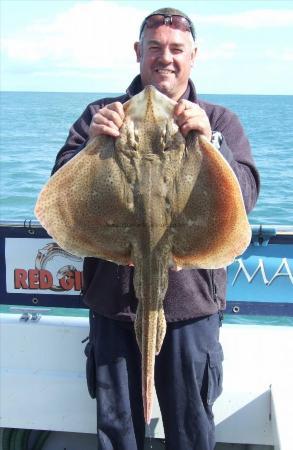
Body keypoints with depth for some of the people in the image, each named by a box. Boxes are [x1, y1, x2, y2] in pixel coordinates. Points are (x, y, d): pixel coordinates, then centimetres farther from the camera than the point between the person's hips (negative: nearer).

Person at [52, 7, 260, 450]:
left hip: (189, 300, 0)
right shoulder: (102, 114, 8)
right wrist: (91, 141, -17)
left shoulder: (219, 121, 6)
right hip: (113, 297, 1)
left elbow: (246, 196, -7)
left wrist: (208, 140, -21)